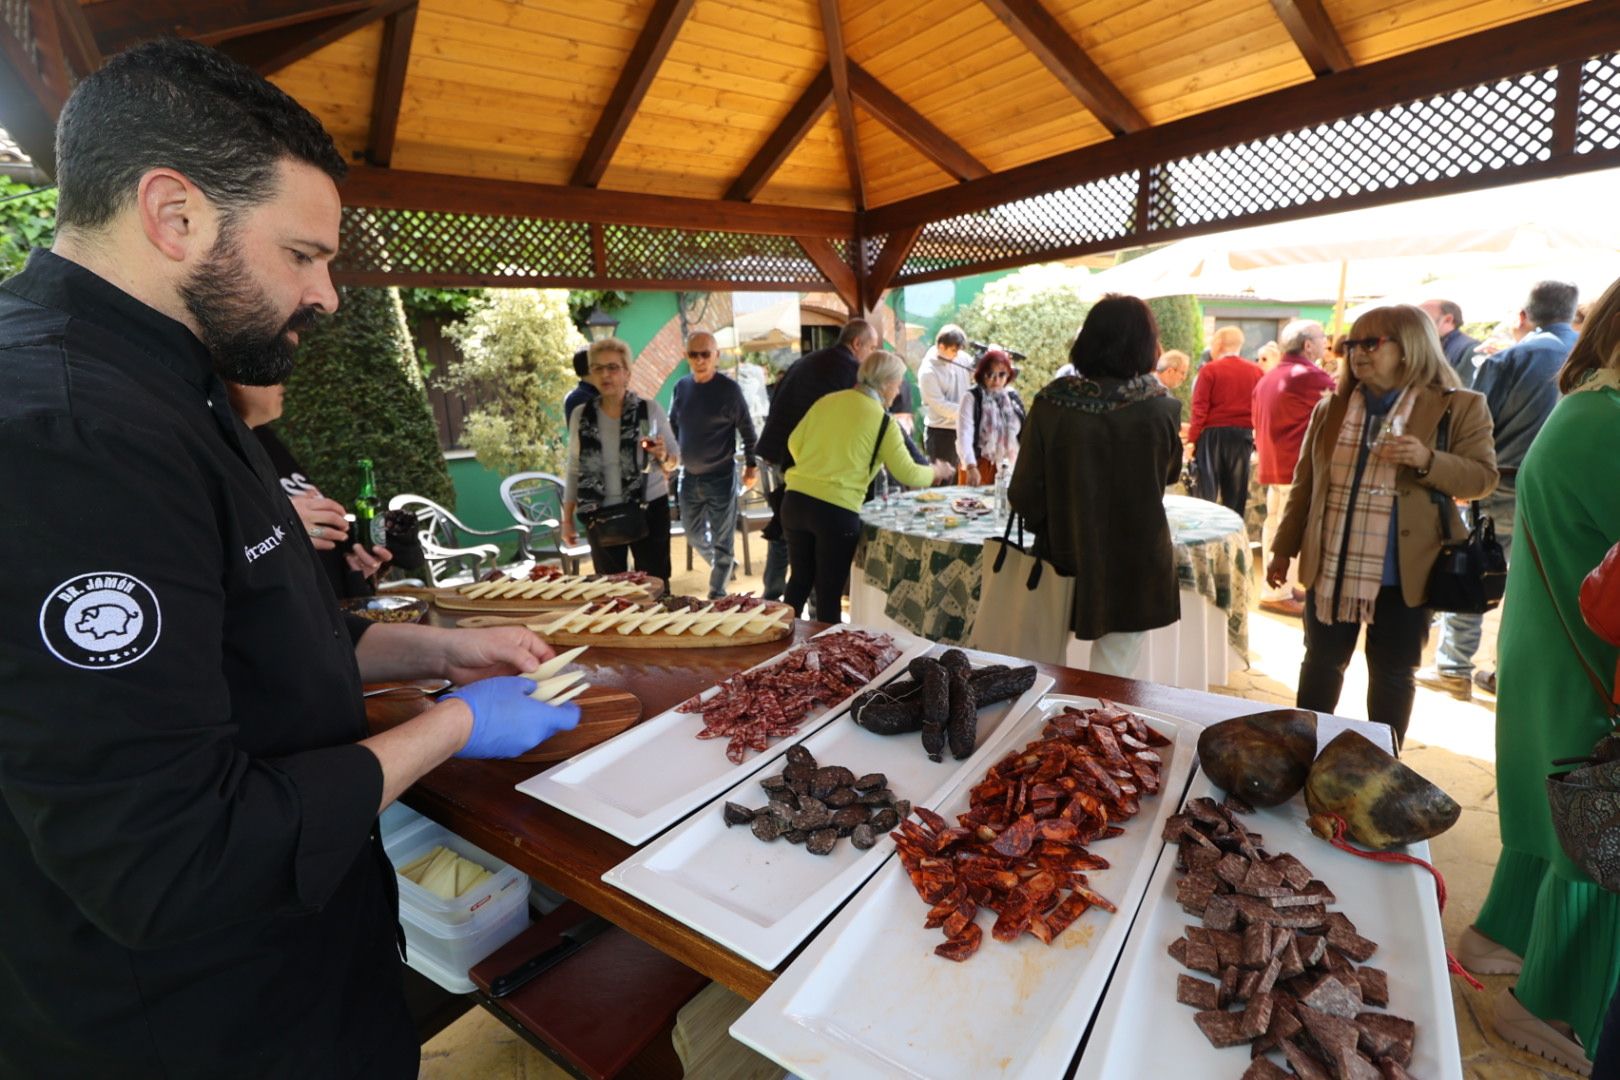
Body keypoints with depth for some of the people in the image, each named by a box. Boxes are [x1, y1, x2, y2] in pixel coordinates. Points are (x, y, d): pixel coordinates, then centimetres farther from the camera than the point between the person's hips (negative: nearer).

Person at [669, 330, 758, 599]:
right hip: (689, 476, 6)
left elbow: (747, 430, -6)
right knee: (693, 532, 19)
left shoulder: (729, 389, -11)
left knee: (722, 539, 2)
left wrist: (751, 465, -6)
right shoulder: (681, 387, 3)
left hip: (721, 477, -6)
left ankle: (716, 594, 13)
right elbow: (672, 426, 15)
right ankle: (725, 566, 43)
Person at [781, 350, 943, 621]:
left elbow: (795, 442, 13)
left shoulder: (827, 400, 8)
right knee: (829, 591, 10)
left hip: (795, 499, 5)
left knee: (800, 579, 21)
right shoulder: (883, 421, -4)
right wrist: (936, 471, 20)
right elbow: (907, 474, 0)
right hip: (837, 510, -5)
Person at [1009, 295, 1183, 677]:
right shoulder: (1162, 407, -12)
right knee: (1113, 675, 12)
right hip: (1135, 567, 0)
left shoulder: (1051, 402, -13)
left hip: (1068, 560, 1)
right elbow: (1170, 472, 9)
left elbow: (1024, 494, -8)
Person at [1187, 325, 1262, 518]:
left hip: (1212, 433, -3)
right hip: (1243, 435, 3)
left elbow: (1200, 408, -11)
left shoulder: (1209, 369, -6)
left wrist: (1192, 438, -9)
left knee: (1207, 490, 2)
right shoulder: (1256, 371, 5)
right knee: (1236, 492, 9)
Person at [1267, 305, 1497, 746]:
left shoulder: (1458, 407, -3)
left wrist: (1427, 461, -24)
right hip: (1329, 567, 3)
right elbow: (1305, 485, 10)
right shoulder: (1331, 408, 7)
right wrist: (1283, 549, 9)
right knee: (1321, 664, 13)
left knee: (1392, 674, 11)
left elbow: (1483, 476, -5)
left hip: (1404, 574, -3)